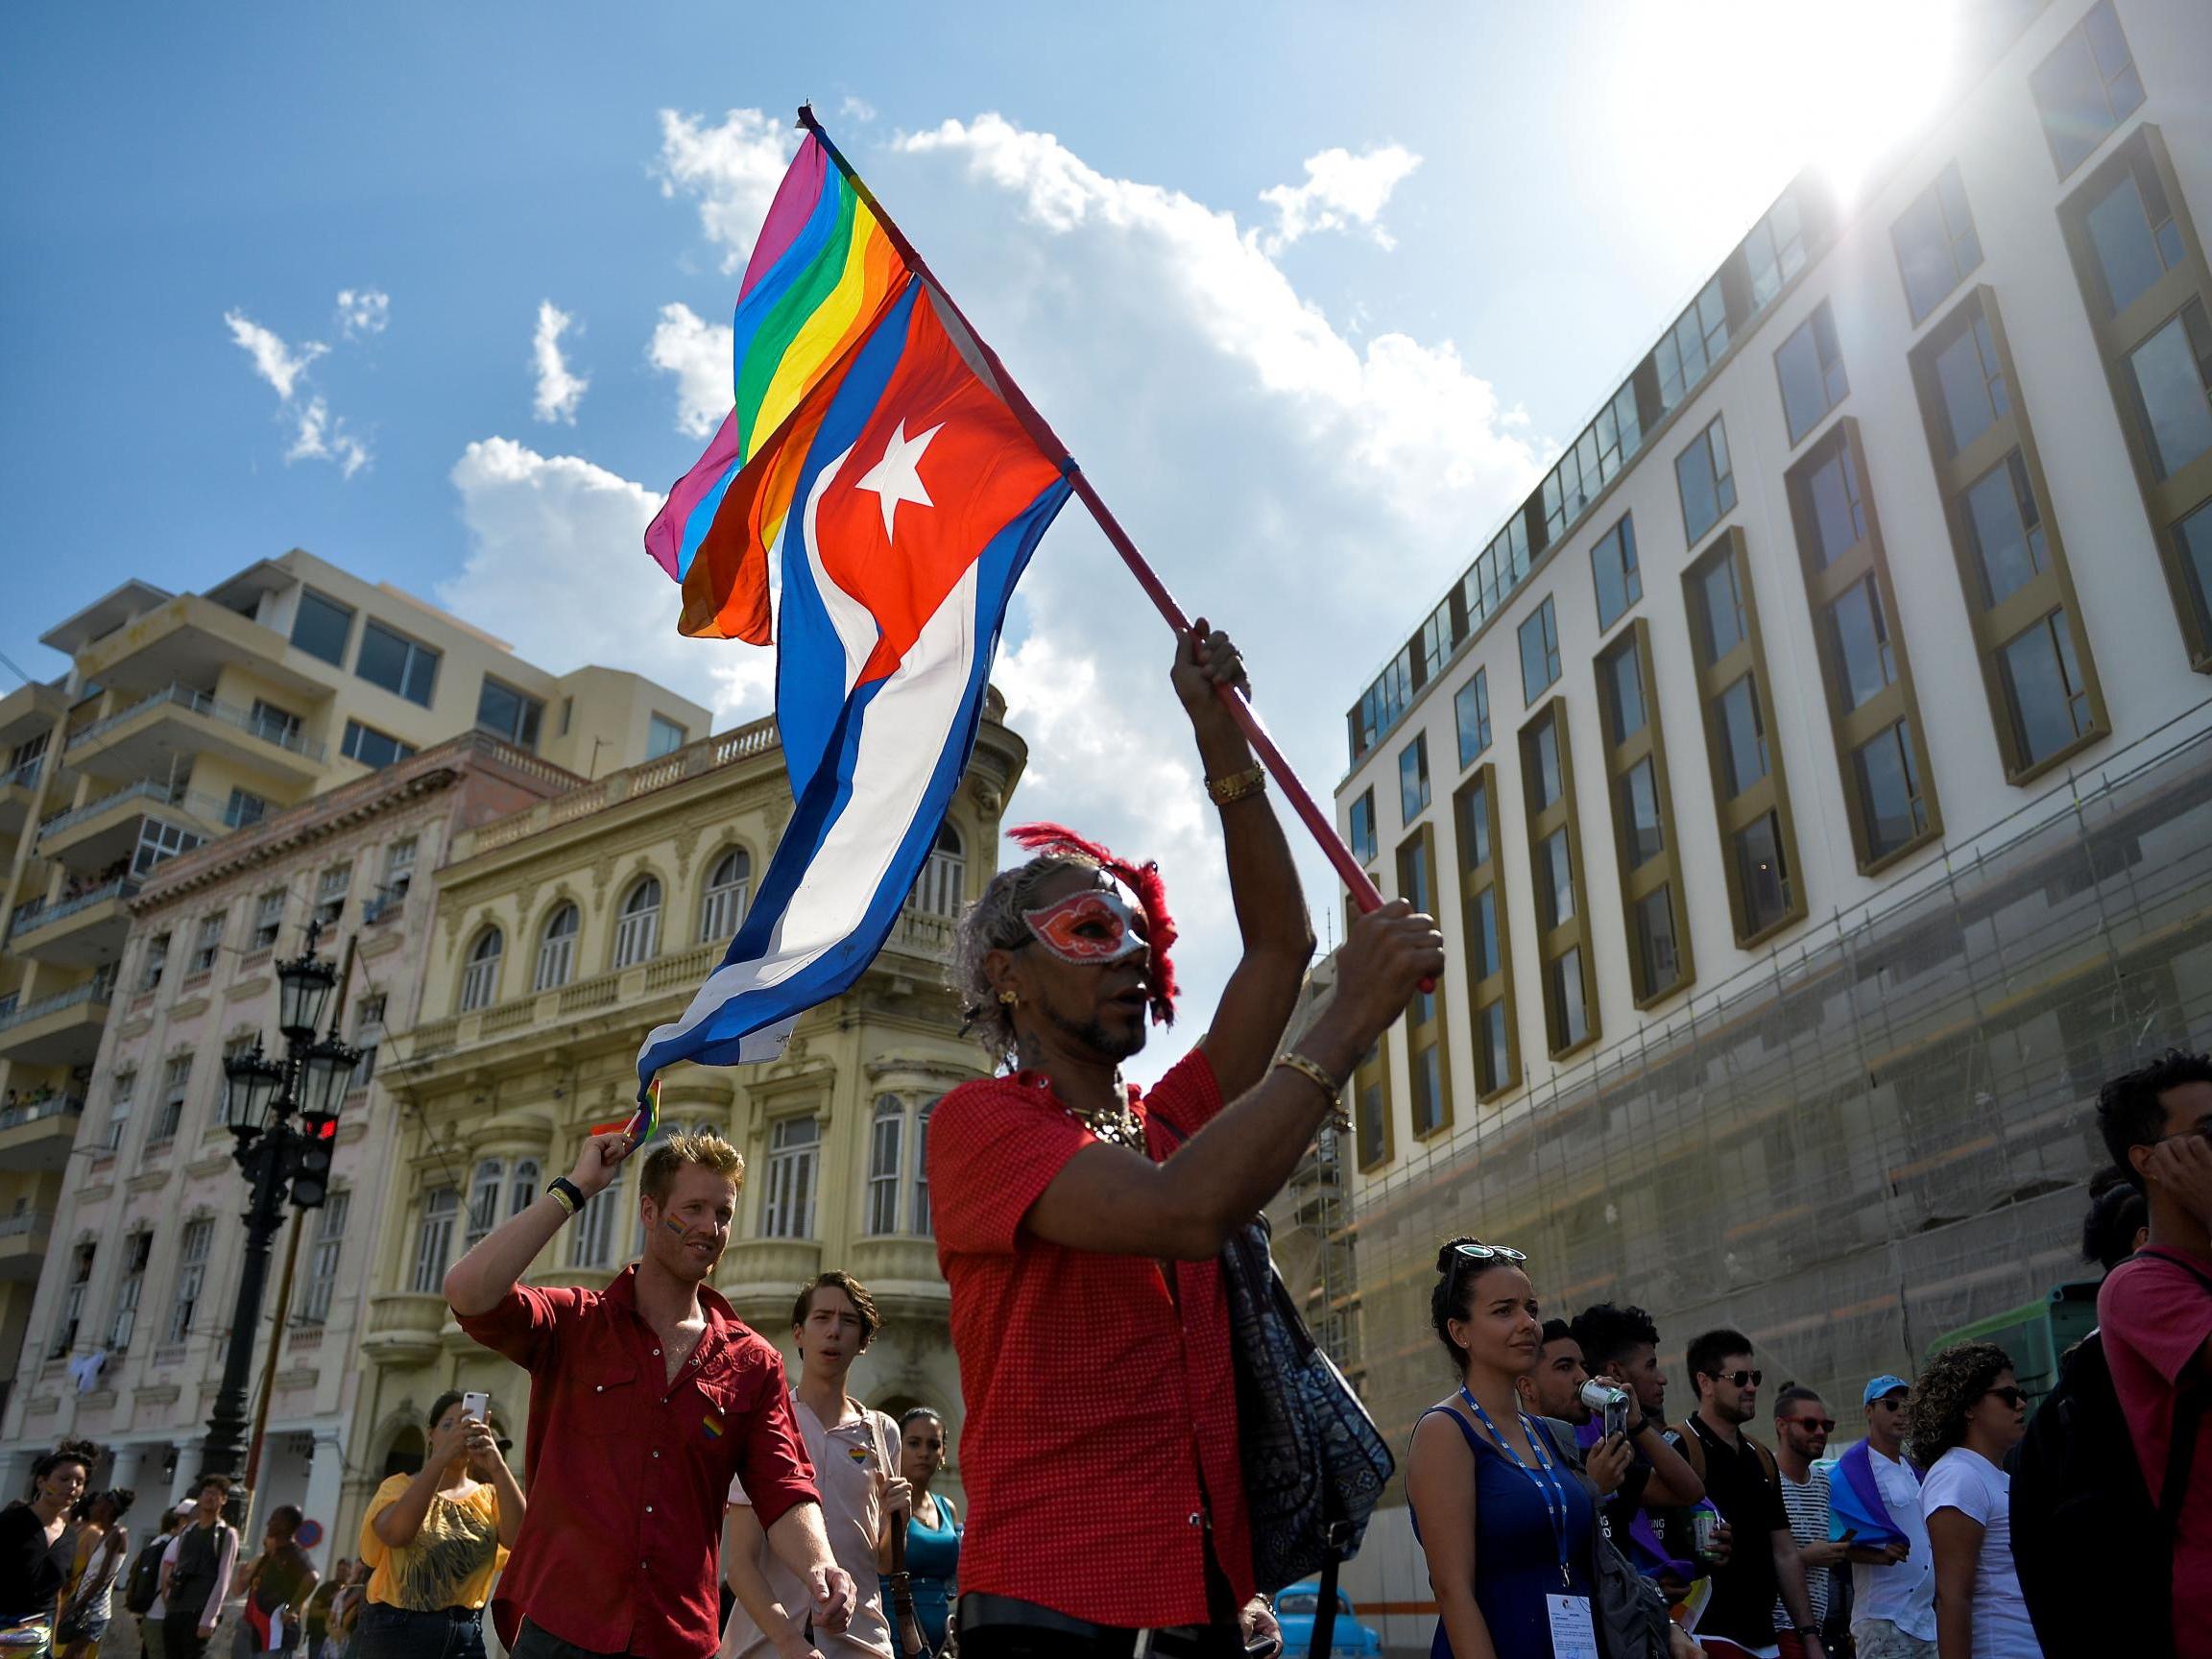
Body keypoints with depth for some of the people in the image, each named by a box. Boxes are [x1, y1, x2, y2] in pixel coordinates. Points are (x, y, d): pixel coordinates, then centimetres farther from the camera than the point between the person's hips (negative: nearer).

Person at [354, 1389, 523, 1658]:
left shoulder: (488, 1496, 5)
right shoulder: (401, 1486, 1)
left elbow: (520, 1538, -15)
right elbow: (394, 1534, -22)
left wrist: (498, 1467, -28)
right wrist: (441, 1458, -32)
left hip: (465, 1635, 2)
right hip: (397, 1630, -2)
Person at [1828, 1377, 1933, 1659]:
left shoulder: (1913, 1470, 15)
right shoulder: (1853, 1470, -10)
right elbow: (1835, 1543, -14)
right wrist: (1880, 1556, -28)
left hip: (1926, 1616, 8)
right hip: (1883, 1620, -8)